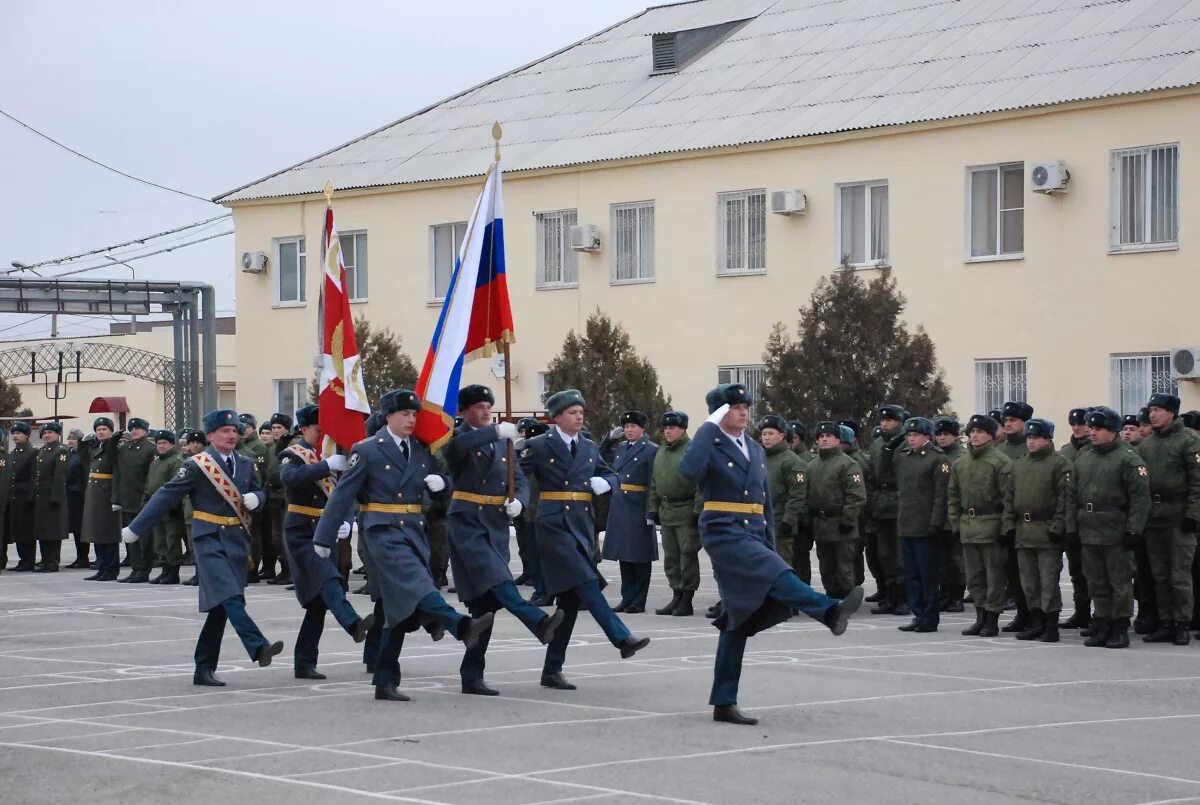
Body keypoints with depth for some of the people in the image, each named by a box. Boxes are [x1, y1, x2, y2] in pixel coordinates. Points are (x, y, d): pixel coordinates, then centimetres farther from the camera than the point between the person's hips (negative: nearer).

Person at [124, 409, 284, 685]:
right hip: (210, 540, -6)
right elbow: (166, 497, -4)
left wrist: (255, 499, -3)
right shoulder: (196, 466, -5)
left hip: (237, 541, 6)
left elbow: (258, 492, 24)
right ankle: (259, 648, -33)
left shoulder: (245, 464, 12)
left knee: (221, 608, 6)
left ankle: (204, 669, 12)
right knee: (230, 597, -22)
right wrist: (135, 529, -4)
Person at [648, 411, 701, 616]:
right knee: (670, 557, 10)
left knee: (687, 555, -3)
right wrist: (654, 509, 15)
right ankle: (677, 597, 17)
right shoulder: (661, 452, 15)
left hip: (686, 512, -7)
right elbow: (654, 482, 20)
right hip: (666, 512, 7)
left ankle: (687, 600, 1)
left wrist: (698, 511, -17)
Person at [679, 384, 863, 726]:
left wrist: (770, 547, 16)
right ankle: (830, 611, -50)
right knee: (776, 574, -31)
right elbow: (690, 470, -27)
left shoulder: (756, 450, 18)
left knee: (738, 620, 5)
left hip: (753, 536, 7)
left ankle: (724, 702, 8)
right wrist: (709, 427, -20)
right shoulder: (711, 445, -3)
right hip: (724, 532, -7)